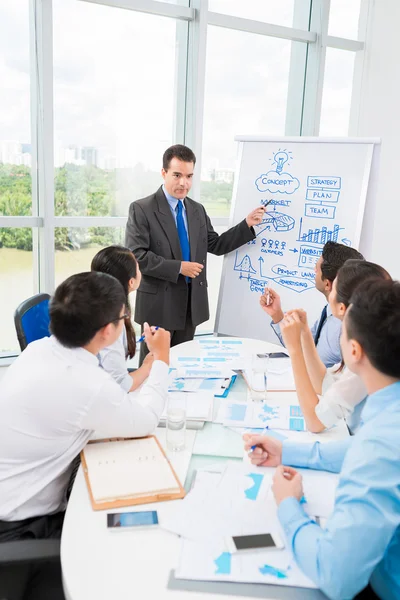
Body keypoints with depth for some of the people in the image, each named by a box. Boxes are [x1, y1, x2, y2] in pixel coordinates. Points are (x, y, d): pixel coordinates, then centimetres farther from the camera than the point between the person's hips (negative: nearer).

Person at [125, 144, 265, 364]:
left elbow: (216, 245, 13)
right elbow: (136, 256, -17)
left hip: (191, 303, 6)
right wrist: (178, 267, -19)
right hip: (159, 303, -5)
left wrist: (247, 224, 4)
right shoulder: (141, 209, -9)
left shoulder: (197, 210, 10)